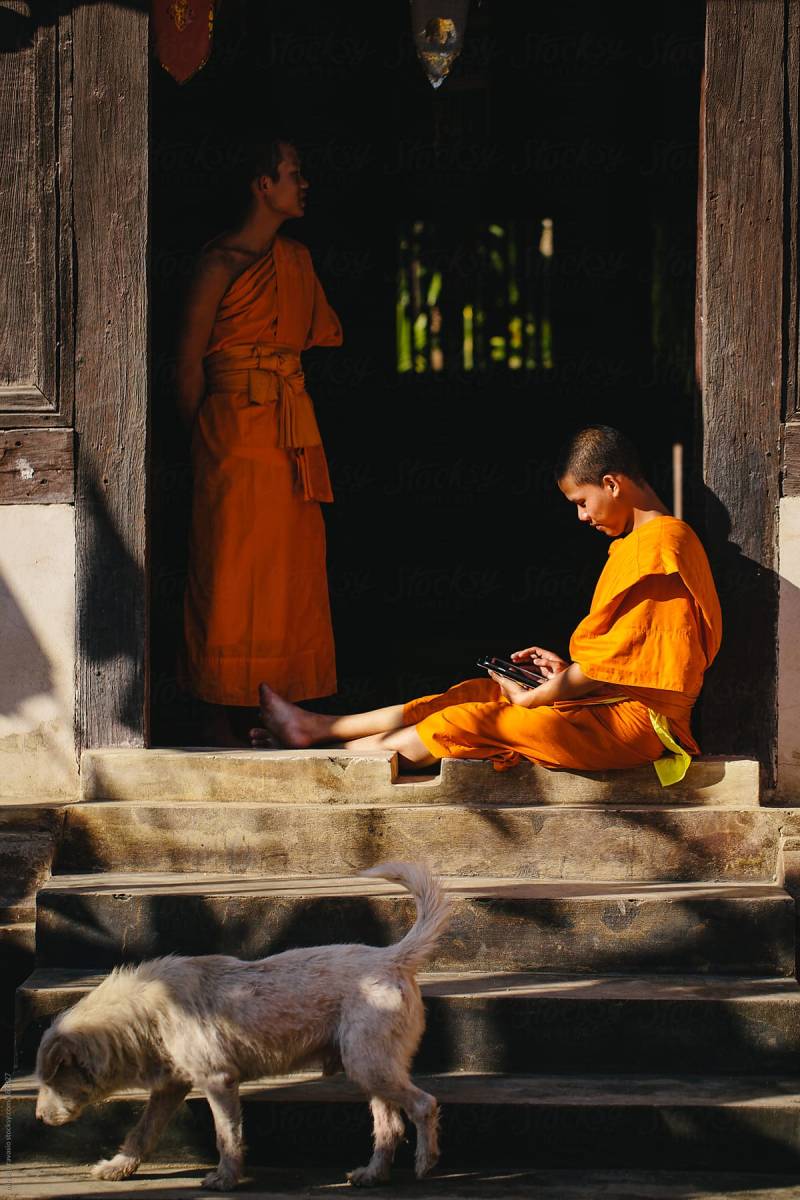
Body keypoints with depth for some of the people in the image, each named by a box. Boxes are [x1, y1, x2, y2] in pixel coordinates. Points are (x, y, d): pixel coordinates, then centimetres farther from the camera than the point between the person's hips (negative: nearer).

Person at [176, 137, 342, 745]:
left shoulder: (297, 258, 14)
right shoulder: (223, 261, -9)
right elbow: (190, 357, -7)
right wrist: (200, 436, -4)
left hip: (291, 431, 8)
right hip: (237, 426, -8)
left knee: (293, 565, 6)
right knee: (232, 565, -5)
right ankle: (221, 713, 0)